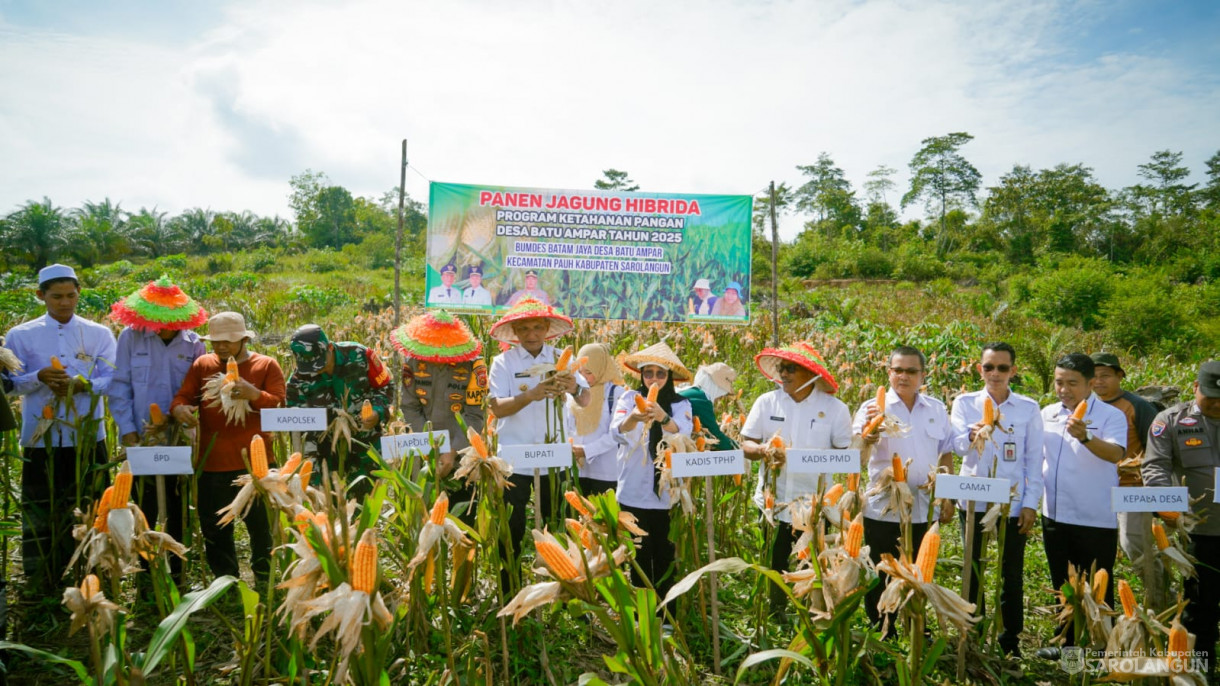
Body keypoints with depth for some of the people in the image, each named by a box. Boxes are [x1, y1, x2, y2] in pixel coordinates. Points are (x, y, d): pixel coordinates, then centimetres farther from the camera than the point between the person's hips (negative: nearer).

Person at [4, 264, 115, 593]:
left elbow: (112, 379, -3)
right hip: (42, 438, 0)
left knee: (95, 507, 7)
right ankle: (41, 583, 18)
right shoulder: (21, 335, 4)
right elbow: (10, 383, 1)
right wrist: (40, 378, -19)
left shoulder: (99, 334, 4)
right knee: (41, 512, 7)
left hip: (88, 436, 0)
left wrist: (83, 384, -22)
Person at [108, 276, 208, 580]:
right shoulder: (131, 337, -4)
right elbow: (120, 386, -2)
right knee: (145, 509, 5)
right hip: (142, 440, -1)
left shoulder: (194, 343, -1)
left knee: (177, 509, 11)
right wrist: (127, 430, -7)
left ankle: (177, 571, 24)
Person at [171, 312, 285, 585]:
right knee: (214, 529, 13)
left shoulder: (267, 365, 1)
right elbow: (182, 396, 5)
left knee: (260, 526, 8)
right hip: (211, 462, 3)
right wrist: (179, 409, -18)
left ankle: (265, 583, 23)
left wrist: (254, 394, -25)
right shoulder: (202, 365, 10)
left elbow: (280, 406, -6)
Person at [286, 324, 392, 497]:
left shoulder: (359, 356, -16)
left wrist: (377, 412, -20)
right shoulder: (299, 381, -13)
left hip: (366, 443, 0)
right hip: (327, 449, 0)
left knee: (365, 497, 9)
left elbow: (385, 387, -2)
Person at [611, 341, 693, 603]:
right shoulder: (629, 398, 1)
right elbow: (618, 432, -16)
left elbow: (684, 432, -19)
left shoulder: (680, 404, 2)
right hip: (634, 492, 0)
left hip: (667, 493, 0)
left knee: (665, 555, 4)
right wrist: (633, 418, -39)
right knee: (640, 554, 7)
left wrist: (663, 417, -40)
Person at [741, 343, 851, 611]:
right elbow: (746, 445, 3)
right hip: (772, 503, 2)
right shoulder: (766, 402, 1)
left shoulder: (835, 408, -3)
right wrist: (763, 450, -18)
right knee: (772, 568, 13)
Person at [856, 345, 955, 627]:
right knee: (880, 581, 6)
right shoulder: (874, 407, -5)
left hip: (924, 509, 3)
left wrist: (947, 497, 10)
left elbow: (945, 454, 13)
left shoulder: (937, 409, 6)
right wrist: (868, 434, -39)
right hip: (883, 509, -3)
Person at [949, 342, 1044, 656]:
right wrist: (973, 433, -35)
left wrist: (1031, 503, -3)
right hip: (974, 499, 0)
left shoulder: (1029, 408, 2)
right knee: (973, 570, 9)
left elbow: (1034, 459, 3)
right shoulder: (965, 403, 1)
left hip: (1013, 502, 0)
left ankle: (1011, 640, 21)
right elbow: (957, 444, -12)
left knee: (1012, 574, 8)